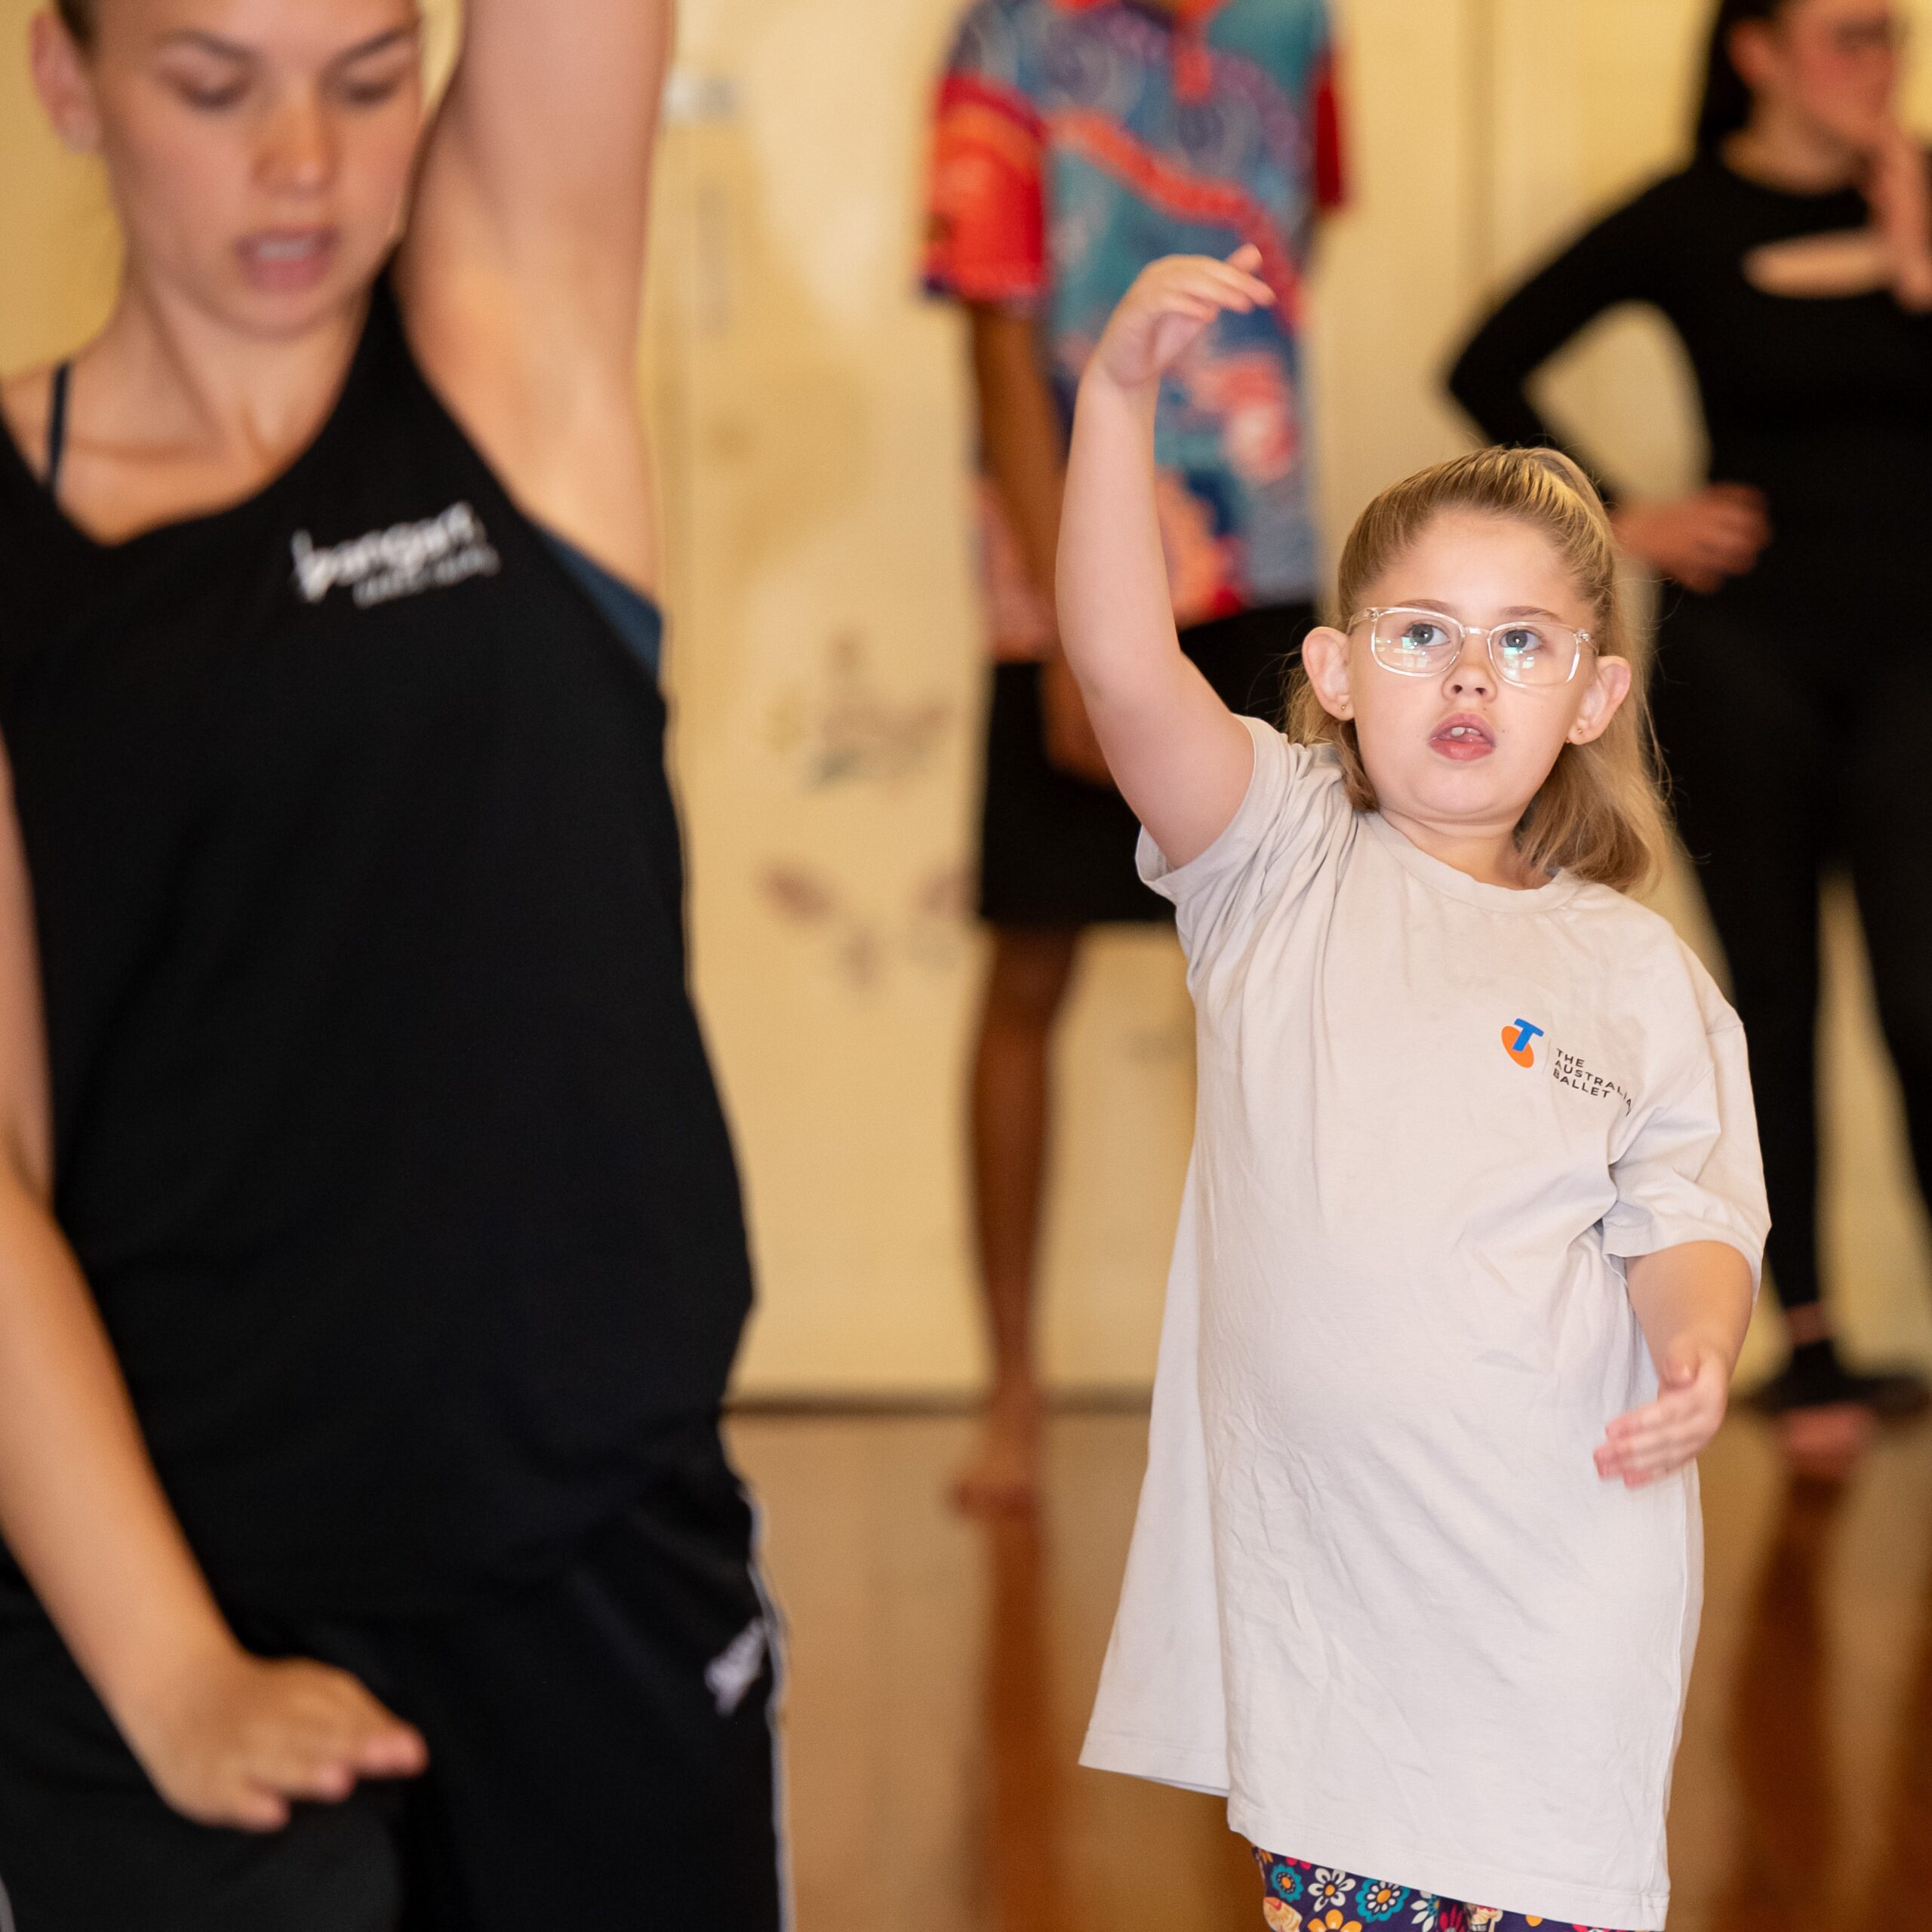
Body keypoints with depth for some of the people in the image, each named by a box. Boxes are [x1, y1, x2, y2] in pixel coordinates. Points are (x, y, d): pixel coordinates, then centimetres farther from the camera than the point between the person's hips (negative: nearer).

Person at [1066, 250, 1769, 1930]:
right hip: (1305, 1550, 1)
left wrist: (1697, 1350, -21)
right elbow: (1124, 665, -12)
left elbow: (1683, 1221, 2)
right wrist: (1120, 393, -23)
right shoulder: (1282, 866, 2)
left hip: (1551, 1563, -1)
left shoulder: (1638, 974, 3)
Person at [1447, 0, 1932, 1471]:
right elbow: (1490, 370, 4)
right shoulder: (1688, 220, 0)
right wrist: (1623, 521, -1)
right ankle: (1810, 1347, 14)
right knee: (1776, 1001, 5)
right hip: (1748, 645, -1)